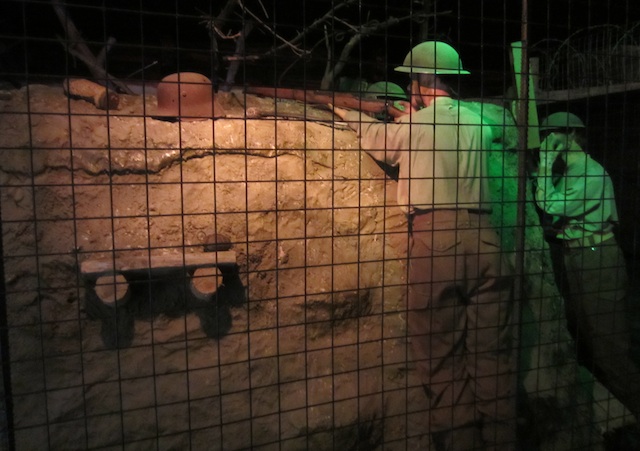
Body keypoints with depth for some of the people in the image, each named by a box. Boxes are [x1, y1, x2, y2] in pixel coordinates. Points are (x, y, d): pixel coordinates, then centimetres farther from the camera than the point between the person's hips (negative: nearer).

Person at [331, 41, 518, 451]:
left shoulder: (411, 125, 4)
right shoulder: (479, 124, 13)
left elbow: (378, 139, 24)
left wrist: (347, 112, 43)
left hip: (435, 243, -4)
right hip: (483, 240, 4)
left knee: (442, 357, 5)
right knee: (493, 353, 10)